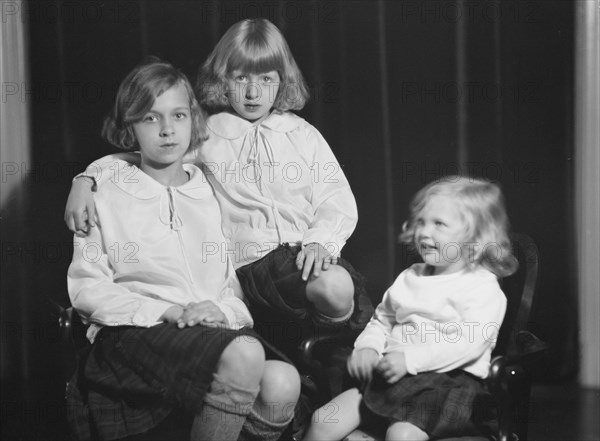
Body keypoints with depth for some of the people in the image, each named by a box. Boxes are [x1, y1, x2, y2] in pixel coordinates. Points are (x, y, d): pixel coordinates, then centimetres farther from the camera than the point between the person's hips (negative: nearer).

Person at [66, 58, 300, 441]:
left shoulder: (212, 194, 20)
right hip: (135, 331, -4)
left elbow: (236, 286, 17)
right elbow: (87, 288, 2)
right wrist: (167, 311, -12)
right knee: (243, 355, -34)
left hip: (217, 327, 4)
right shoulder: (107, 198, 10)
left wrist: (222, 309, -8)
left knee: (282, 383, -29)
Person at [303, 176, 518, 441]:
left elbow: (469, 342, -17)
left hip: (447, 381, -6)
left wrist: (410, 359, -23)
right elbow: (382, 320, 26)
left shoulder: (482, 287, -4)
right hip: (391, 376, 7)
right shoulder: (410, 278, 20)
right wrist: (367, 347, 2)